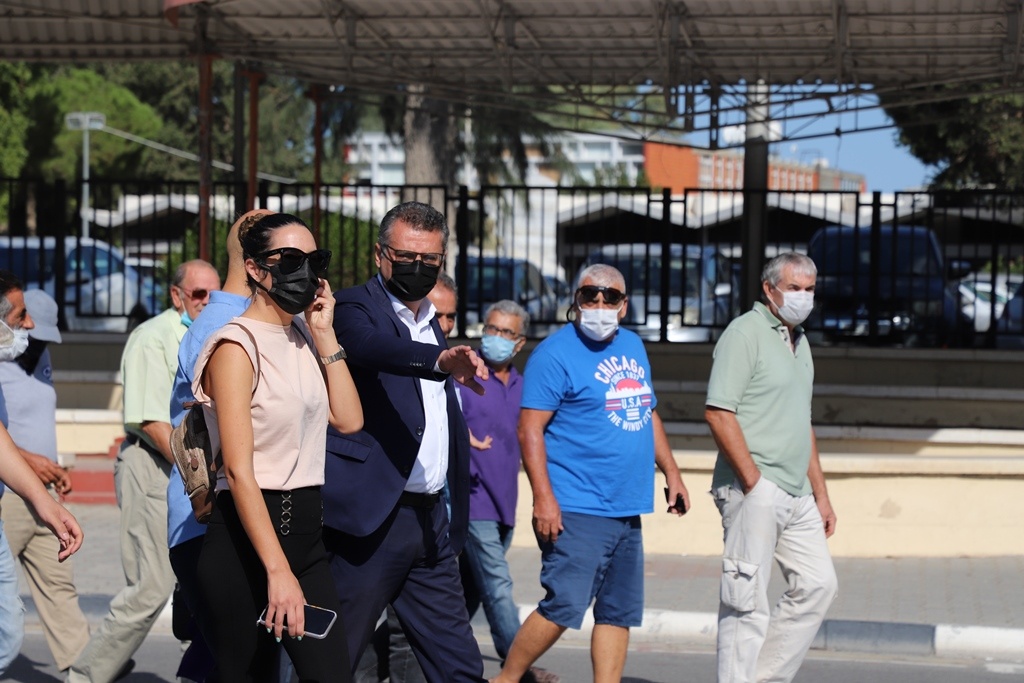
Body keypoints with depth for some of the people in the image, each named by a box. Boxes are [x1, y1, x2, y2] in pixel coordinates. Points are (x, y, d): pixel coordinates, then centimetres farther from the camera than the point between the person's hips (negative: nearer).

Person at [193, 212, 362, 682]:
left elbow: (348, 419, 4)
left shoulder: (302, 338, 12)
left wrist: (324, 333, 2)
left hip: (305, 531, 7)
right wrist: (278, 571, -24)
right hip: (245, 536, -7)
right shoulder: (237, 348, -11)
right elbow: (239, 472, -18)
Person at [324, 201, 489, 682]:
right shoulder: (355, 308, -4)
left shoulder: (432, 327, 19)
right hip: (370, 518, -7)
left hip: (430, 522, 7)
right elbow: (372, 347, -29)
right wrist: (440, 360, -48)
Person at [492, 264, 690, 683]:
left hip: (626, 508, 8)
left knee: (620, 613, 8)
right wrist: (543, 498, -21)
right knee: (563, 607, -13)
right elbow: (530, 429, -13)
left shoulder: (632, 346, 16)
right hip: (577, 510, -8)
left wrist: (671, 474, 20)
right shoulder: (556, 353, -8)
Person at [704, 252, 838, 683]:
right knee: (747, 599, -6)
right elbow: (718, 412, -17)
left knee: (818, 584, 8)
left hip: (797, 494, 9)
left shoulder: (799, 341, 19)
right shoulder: (745, 333, -8)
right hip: (753, 489, -9)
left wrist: (821, 494, 21)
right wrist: (754, 483, -18)